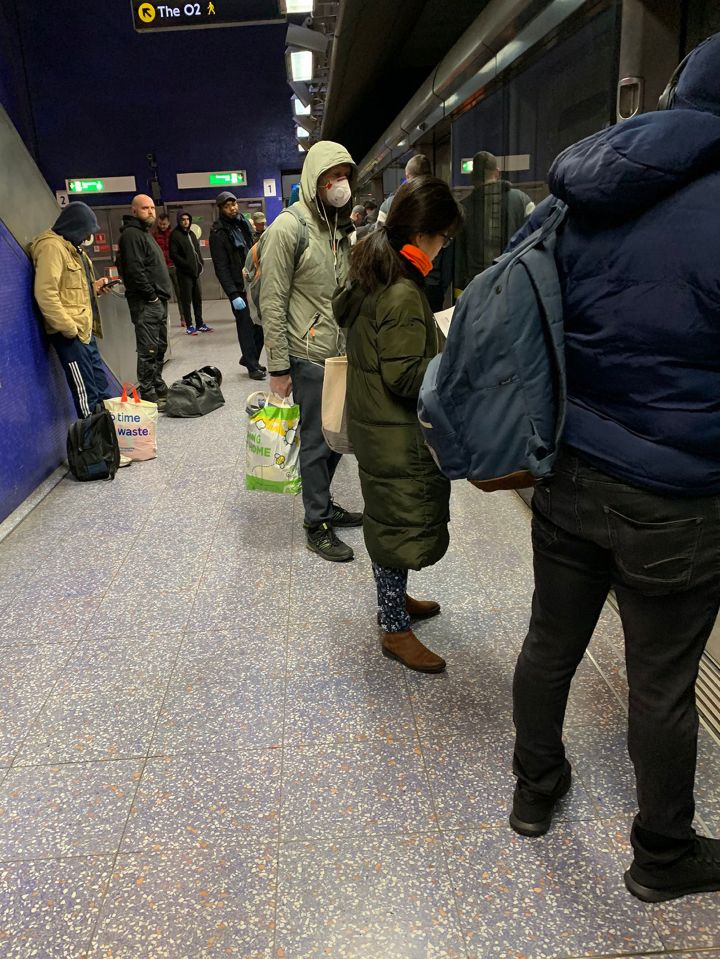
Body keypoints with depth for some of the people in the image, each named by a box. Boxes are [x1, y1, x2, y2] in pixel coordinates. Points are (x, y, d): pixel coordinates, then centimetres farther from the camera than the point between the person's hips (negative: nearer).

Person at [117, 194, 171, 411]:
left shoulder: (144, 233, 21)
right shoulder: (131, 234, -11)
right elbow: (135, 271, -21)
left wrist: (162, 296, 15)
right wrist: (152, 295, -16)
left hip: (158, 301, 10)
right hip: (145, 303, -10)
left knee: (160, 348, 16)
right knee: (149, 350, -8)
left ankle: (159, 388, 25)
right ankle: (148, 396, -4)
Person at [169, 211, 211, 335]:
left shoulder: (191, 234, 15)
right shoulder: (175, 235, -6)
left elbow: (197, 251, 20)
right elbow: (173, 255, -12)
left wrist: (200, 264, 4)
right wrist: (187, 265, -16)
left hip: (195, 271, 7)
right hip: (184, 272, -7)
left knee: (198, 298, 9)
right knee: (186, 299, -1)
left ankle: (200, 324, 17)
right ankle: (189, 325, 4)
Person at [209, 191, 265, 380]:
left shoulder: (243, 223, 12)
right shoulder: (218, 233, -9)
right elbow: (221, 267, -13)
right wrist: (233, 295, -20)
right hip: (239, 288, -6)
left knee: (261, 324, 8)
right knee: (246, 327, 0)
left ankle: (249, 357, 26)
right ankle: (252, 366, 11)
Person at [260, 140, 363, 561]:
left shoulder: (342, 227, 11)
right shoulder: (289, 228, -11)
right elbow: (273, 302, -13)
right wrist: (279, 367, -14)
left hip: (343, 353, 7)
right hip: (310, 356, -7)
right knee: (317, 441, 2)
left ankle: (324, 505, 33)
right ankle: (318, 525, 16)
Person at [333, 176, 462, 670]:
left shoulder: (371, 273, 6)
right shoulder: (403, 294, -24)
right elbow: (404, 376, -25)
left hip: (374, 422, 10)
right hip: (397, 433, -10)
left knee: (390, 516, 22)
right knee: (400, 523, 2)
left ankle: (394, 599, 40)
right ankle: (396, 630, 18)